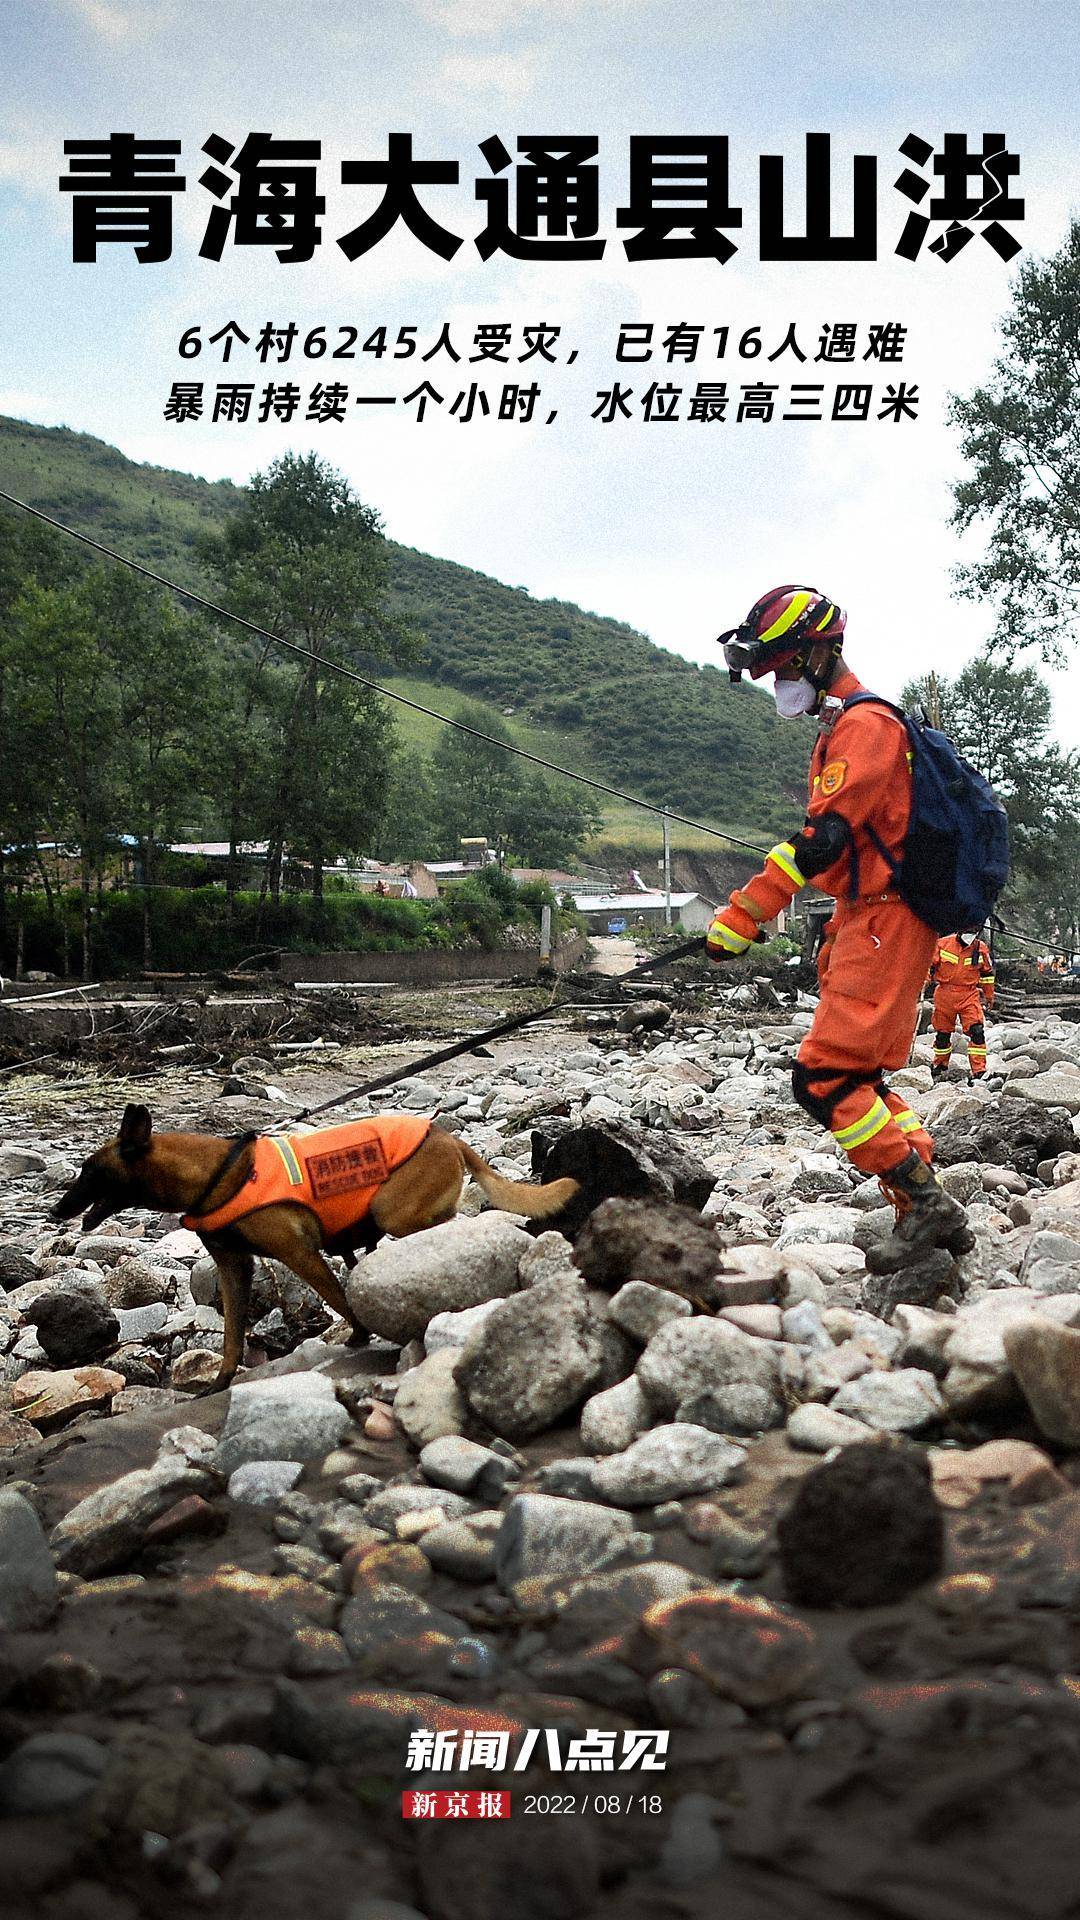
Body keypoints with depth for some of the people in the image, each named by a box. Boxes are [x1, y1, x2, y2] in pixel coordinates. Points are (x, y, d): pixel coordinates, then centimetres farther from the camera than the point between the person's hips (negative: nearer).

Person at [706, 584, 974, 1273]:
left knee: (825, 1078, -13)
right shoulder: (842, 729, 21)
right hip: (869, 919, 10)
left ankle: (926, 1204, -7)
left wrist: (741, 917, -23)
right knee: (857, 1078, 11)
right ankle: (935, 1216, 14)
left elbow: (822, 840, -23)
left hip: (887, 923, -10)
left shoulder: (865, 724, -12)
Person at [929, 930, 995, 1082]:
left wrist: (989, 996, 19)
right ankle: (940, 1066, 35)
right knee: (942, 1033, 12)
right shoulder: (943, 944, -4)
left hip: (969, 996, 0)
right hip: (944, 995, 0)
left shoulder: (981, 948, 1)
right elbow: (930, 965, 6)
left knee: (977, 1032, -15)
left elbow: (987, 972, 14)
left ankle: (979, 1072, -12)